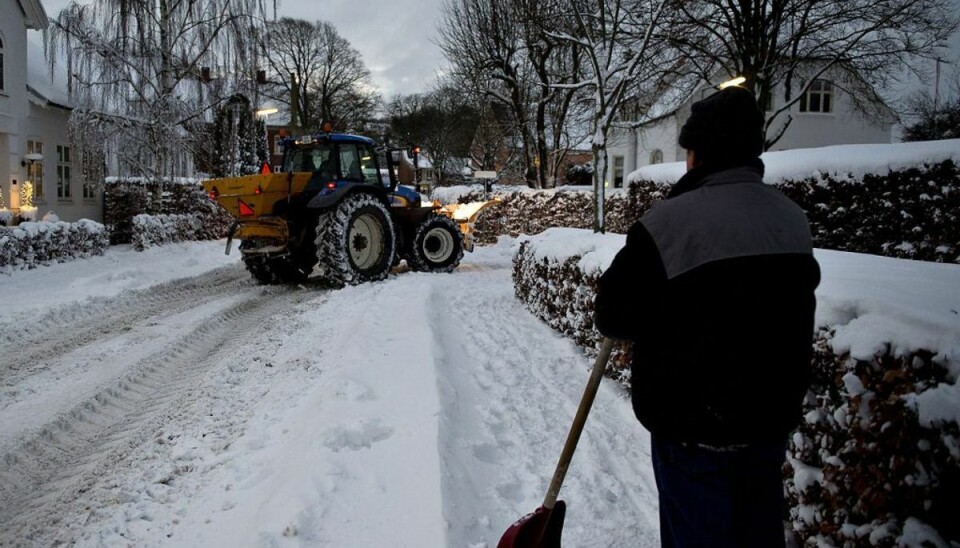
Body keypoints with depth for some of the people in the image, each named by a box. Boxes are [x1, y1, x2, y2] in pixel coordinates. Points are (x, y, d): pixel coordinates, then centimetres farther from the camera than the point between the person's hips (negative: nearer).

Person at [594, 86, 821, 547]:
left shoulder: (670, 220, -20)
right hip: (772, 418, 6)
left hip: (694, 425, -6)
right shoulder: (794, 220, 2)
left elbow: (614, 318, -14)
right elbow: (789, 312, 12)